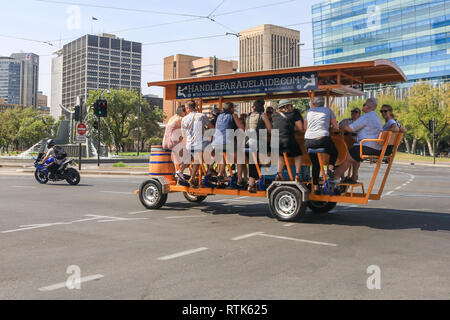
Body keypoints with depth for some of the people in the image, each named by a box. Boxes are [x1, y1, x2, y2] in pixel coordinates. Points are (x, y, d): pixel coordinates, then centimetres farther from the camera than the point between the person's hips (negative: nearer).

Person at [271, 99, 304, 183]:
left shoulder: (275, 115, 17)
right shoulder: (294, 114, 7)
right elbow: (301, 129, 5)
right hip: (288, 140, -4)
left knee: (281, 155, 33)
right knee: (298, 155, 22)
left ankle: (279, 174, 20)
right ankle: (297, 174, 8)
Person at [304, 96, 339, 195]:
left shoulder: (309, 112, 18)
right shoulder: (328, 110, 13)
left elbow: (305, 128, 24)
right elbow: (336, 128, 12)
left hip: (308, 141, 3)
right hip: (323, 139, -2)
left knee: (315, 164, 17)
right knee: (334, 153, 27)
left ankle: (316, 186, 14)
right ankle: (330, 167, 0)